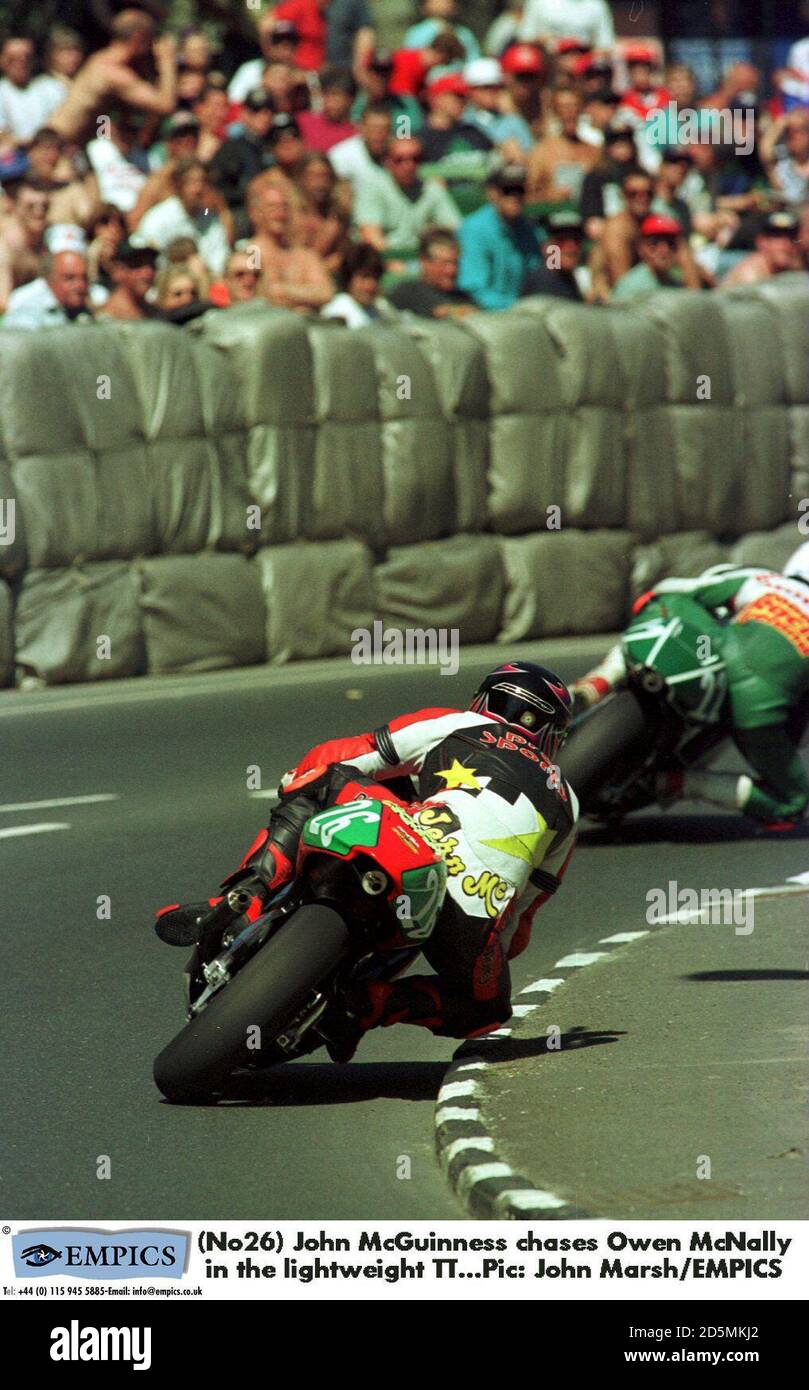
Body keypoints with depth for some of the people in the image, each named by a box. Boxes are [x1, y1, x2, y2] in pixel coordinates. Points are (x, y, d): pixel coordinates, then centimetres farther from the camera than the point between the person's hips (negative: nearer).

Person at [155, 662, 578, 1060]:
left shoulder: (454, 726, 26)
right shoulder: (566, 804, 34)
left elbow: (326, 762, 23)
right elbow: (521, 909, 37)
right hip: (472, 928, 2)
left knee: (331, 780, 21)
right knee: (485, 1007, 32)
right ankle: (372, 1002, 2)